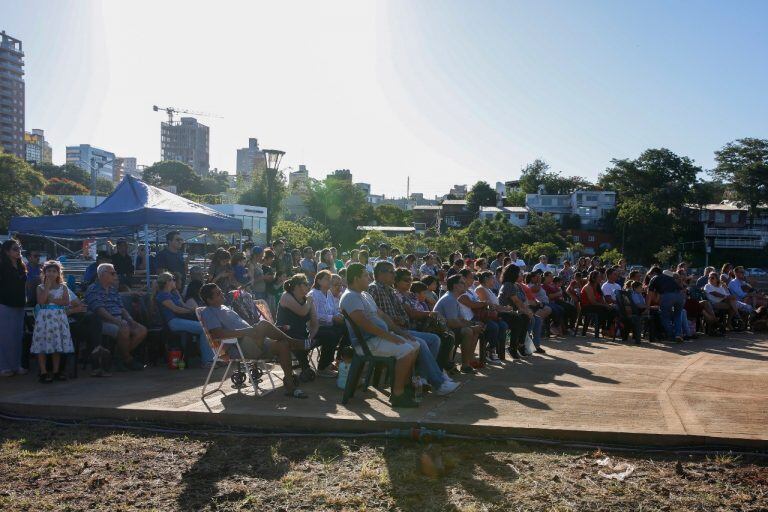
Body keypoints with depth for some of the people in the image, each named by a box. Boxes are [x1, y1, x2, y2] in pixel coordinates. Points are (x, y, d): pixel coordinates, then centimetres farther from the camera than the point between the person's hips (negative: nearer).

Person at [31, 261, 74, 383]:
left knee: (58, 344, 3)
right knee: (43, 345, -5)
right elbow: (41, 301, -12)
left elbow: (66, 302, -4)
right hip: (44, 317, -1)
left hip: (59, 317, 1)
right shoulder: (41, 288, 5)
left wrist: (52, 299, -10)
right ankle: (43, 372, 1)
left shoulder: (63, 287, 9)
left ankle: (56, 371, 11)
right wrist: (47, 287, -10)